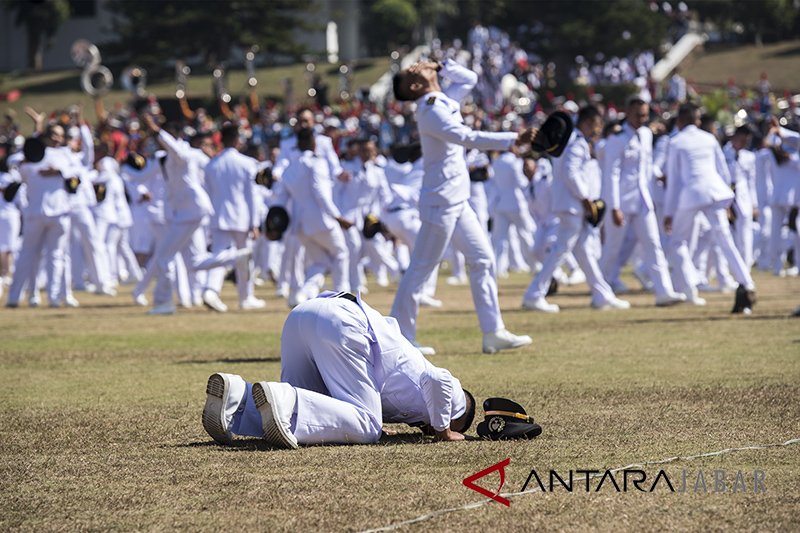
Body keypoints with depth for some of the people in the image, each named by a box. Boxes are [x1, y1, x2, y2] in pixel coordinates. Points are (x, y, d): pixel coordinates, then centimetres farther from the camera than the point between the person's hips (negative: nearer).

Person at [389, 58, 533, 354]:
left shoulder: (446, 101, 11)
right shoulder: (431, 111, -16)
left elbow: (469, 79, 28)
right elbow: (468, 138, -29)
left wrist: (441, 66, 12)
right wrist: (513, 140, -35)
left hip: (457, 202, 10)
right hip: (441, 201, -10)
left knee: (483, 260, 9)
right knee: (421, 269, -5)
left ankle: (494, 333, 10)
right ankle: (399, 337, 0)